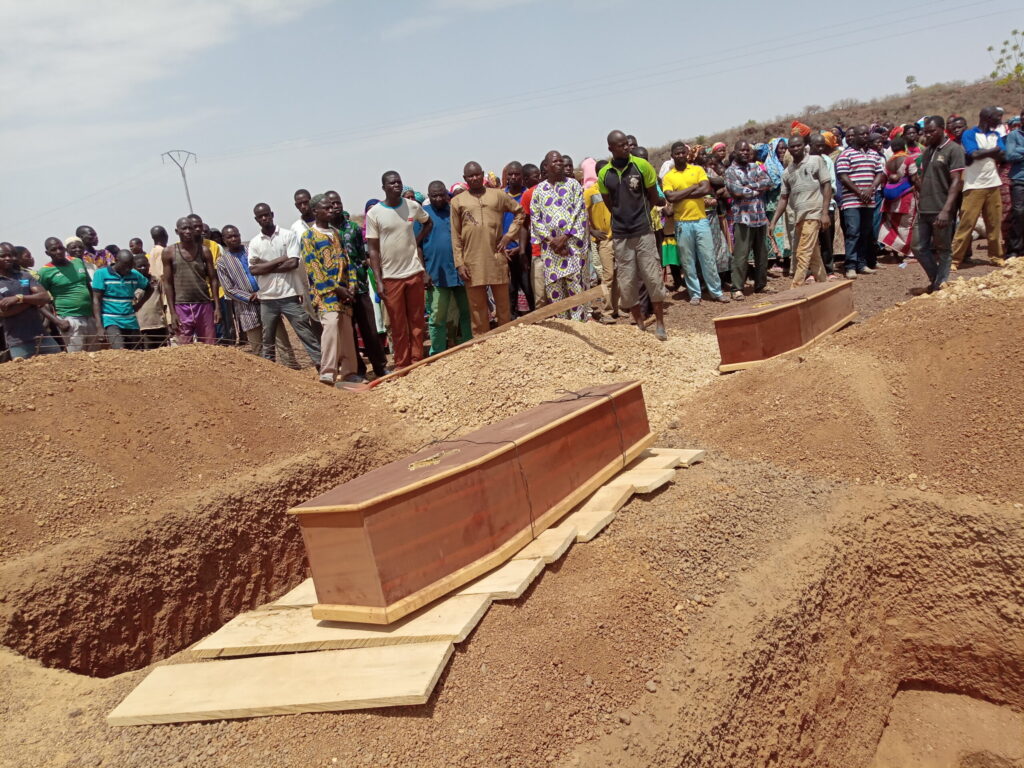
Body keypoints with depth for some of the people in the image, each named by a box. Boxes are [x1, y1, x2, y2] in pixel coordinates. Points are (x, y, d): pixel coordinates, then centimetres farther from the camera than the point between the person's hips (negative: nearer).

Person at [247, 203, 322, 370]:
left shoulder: (288, 235, 0)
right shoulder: (254, 243, 6)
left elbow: (293, 263, -11)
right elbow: (253, 270, -5)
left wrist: (266, 267, -7)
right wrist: (279, 260, -10)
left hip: (290, 295, -2)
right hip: (267, 298, 3)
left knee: (307, 334, -1)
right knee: (267, 341, 11)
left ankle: (322, 367, 1)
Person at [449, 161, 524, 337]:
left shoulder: (498, 195, 7)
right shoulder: (458, 201, 5)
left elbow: (520, 212, 16)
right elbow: (455, 236, 3)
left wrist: (509, 235, 4)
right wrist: (459, 264, -3)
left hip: (497, 260, 1)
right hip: (472, 262, -1)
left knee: (503, 305, 8)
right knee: (477, 308, 5)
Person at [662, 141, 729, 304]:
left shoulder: (698, 170, 6)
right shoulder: (668, 176, 3)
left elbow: (706, 189, -9)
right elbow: (670, 197, -13)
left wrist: (682, 194, -10)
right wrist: (693, 187, -9)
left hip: (701, 220, 0)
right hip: (682, 223, 0)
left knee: (708, 258, 3)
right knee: (688, 261, 5)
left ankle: (716, 291, 13)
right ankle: (695, 294, 16)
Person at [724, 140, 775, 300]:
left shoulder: (756, 167, 15)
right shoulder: (730, 171, 0)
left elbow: (769, 182, 2)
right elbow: (737, 190, -15)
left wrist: (750, 186, -10)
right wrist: (758, 190, -4)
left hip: (761, 217, 5)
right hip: (743, 218, -5)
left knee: (762, 254, 11)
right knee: (740, 255, -7)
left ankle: (760, 284, 24)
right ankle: (737, 288, -2)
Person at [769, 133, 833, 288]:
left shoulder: (816, 160, 1)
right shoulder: (787, 172, 15)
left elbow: (827, 186, -2)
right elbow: (784, 198, 16)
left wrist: (825, 212, -10)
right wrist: (773, 221, 9)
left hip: (812, 214, -6)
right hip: (797, 217, 6)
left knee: (803, 254, -10)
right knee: (814, 255, 12)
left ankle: (795, 290, -11)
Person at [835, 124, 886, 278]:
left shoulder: (874, 154, 17)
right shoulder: (845, 154, -1)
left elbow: (881, 174, 12)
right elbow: (843, 177, -8)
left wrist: (871, 189, -6)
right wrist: (859, 192, -13)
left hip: (869, 201, 6)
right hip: (851, 201, -6)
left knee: (866, 234, 7)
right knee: (853, 233, -10)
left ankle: (862, 264, 15)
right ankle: (851, 267, -9)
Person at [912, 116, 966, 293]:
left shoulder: (954, 150, -7)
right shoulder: (927, 151, 14)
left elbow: (956, 182, -13)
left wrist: (946, 210, -21)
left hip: (941, 211, -7)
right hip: (924, 210, 7)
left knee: (943, 250, 3)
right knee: (919, 248, 8)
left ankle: (940, 286, 11)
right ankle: (935, 279, 25)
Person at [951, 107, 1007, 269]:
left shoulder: (996, 135, 16)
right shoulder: (969, 134, 0)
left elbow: (1001, 155, 0)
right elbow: (974, 154, -16)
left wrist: (981, 153, -10)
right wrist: (993, 150, -2)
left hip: (993, 184, 5)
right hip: (974, 186, -5)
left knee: (995, 222, 7)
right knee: (966, 223, -7)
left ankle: (996, 256, 16)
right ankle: (955, 258, -4)